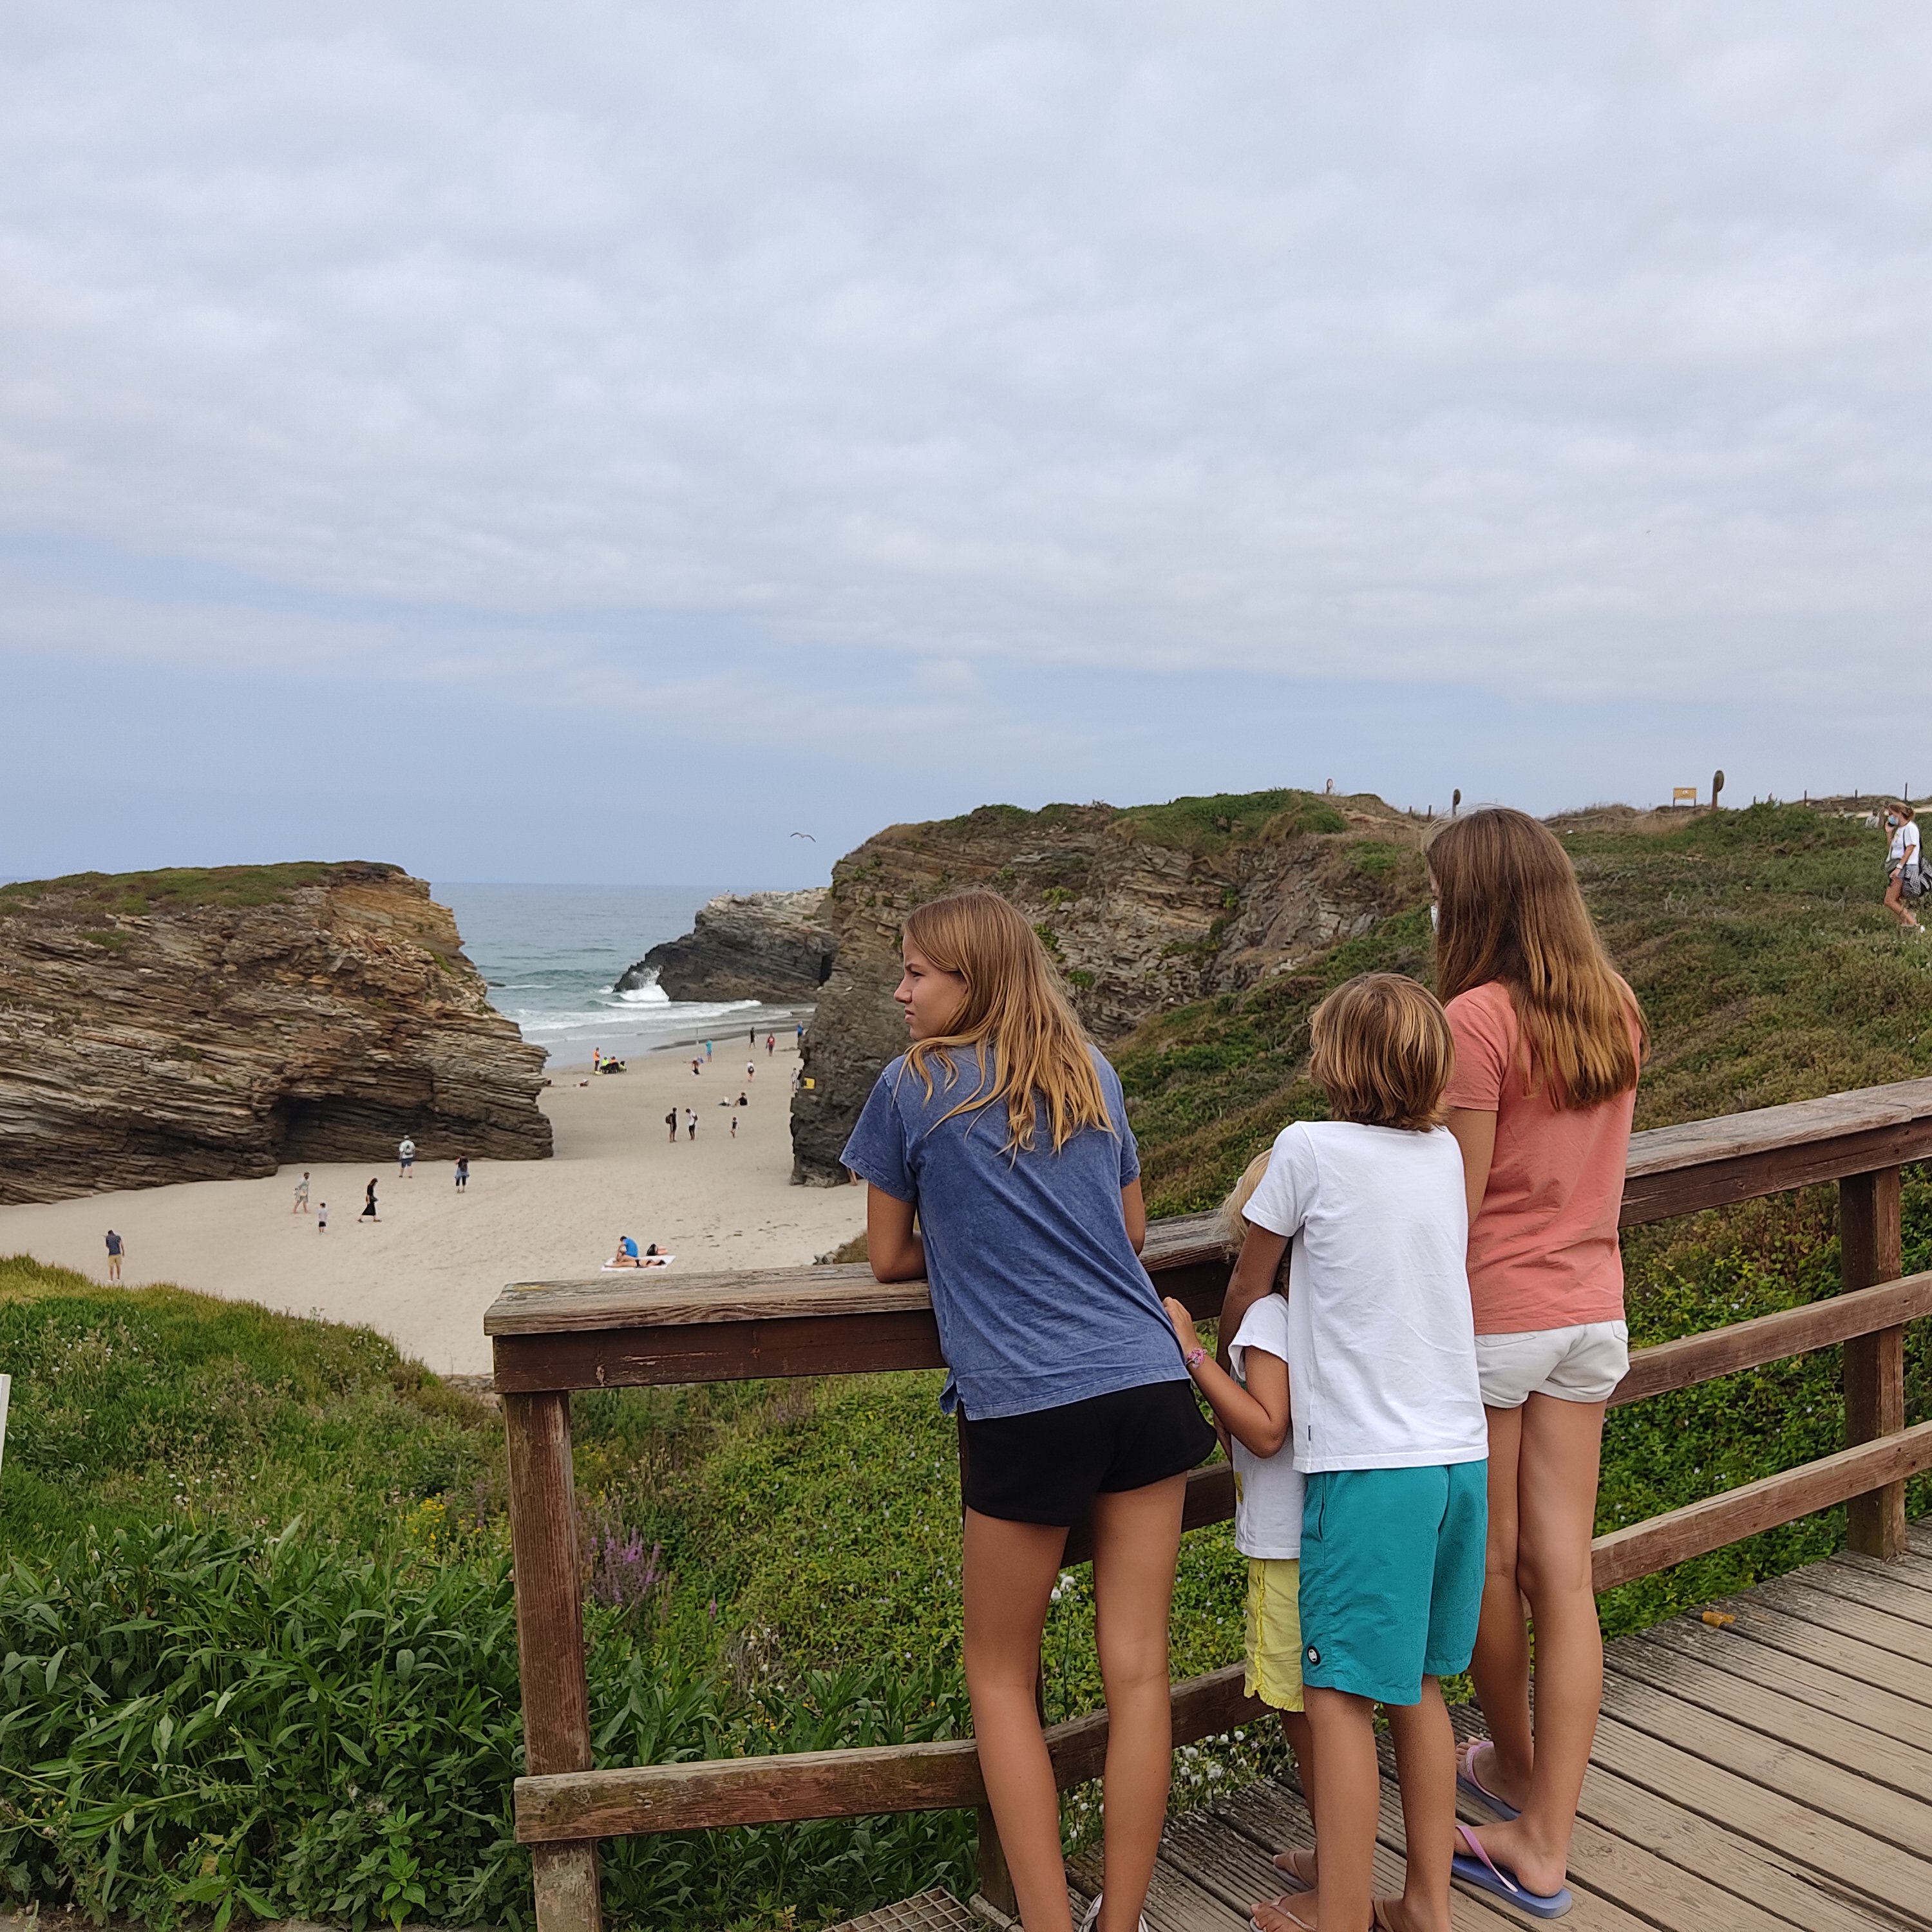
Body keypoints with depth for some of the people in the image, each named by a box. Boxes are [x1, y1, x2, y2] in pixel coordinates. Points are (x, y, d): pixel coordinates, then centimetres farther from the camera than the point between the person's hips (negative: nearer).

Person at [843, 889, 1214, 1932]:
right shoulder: (1093, 1075, 13)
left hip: (1025, 1407, -4)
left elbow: (890, 1259, 9)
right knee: (1137, 1669, 9)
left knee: (1000, 1676, 13)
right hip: (1148, 1385, 5)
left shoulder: (912, 1087, 0)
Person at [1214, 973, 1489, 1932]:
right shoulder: (1445, 1152, 7)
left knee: (1339, 1691, 3)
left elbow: (1243, 1296, 4)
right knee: (1419, 1684, 17)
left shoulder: (1310, 1148, -8)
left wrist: (1231, 1365, 21)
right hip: (1459, 1455, 6)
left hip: (1365, 1464, -6)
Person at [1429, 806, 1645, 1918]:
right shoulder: (1616, 1011, 4)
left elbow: (1457, 1207, -16)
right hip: (1591, 1312, 7)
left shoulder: (1477, 1017, -17)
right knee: (1563, 1573, 9)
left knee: (1489, 1560, 15)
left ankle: (1514, 1767, 37)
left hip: (1492, 1316, -6)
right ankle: (1546, 1845, 19)